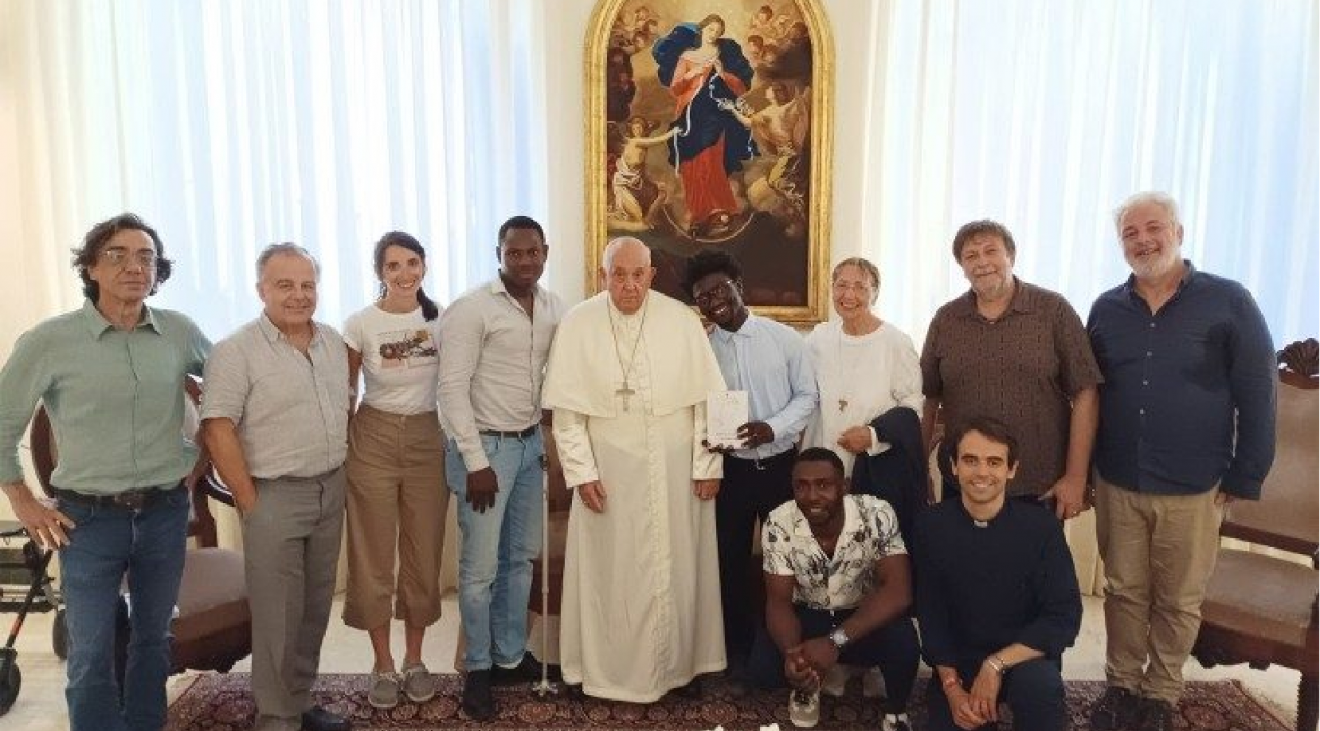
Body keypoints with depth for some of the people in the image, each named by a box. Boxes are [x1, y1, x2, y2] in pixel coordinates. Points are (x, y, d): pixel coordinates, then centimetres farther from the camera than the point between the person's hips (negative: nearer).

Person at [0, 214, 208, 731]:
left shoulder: (179, 332, -2)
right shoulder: (49, 342, -9)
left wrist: (204, 455, 10)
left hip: (166, 512, 3)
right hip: (90, 518, -2)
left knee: (154, 638, 17)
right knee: (91, 654, 5)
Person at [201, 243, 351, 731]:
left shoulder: (334, 343, 8)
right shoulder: (237, 351, -12)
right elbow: (218, 430, -14)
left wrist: (337, 471, 11)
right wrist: (249, 502, -14)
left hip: (330, 491, 6)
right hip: (275, 495, -6)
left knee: (315, 608, 15)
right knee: (277, 615, 2)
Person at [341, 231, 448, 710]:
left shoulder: (441, 318, -1)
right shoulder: (360, 324, -6)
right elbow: (344, 393, 3)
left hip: (428, 440, 2)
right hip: (374, 440, -1)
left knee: (424, 553, 8)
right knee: (374, 555, 6)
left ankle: (414, 660, 25)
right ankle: (383, 665, 22)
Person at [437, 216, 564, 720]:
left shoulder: (554, 308, 4)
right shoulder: (471, 310, -13)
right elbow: (452, 387, -15)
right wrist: (476, 462, -16)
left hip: (531, 443, 6)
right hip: (487, 446, -6)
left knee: (522, 557, 15)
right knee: (481, 566, 2)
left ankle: (510, 657, 32)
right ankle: (478, 668, 22)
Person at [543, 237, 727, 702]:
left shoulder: (681, 320, -5)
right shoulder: (577, 324, -6)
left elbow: (706, 398, -2)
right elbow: (567, 409, -4)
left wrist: (707, 466, -3)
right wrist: (582, 472, -7)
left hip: (676, 468, 1)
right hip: (609, 468, -1)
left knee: (678, 567, 11)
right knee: (611, 570, 8)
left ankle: (681, 663, 29)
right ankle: (608, 668, 25)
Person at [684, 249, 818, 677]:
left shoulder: (783, 338, -5)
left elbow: (807, 396, -3)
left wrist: (773, 427, -18)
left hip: (781, 466, -1)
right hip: (731, 469, 2)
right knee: (731, 561, 10)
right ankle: (738, 649, 28)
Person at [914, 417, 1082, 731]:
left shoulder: (1041, 525, -12)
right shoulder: (931, 525, -8)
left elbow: (1065, 618, -15)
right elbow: (930, 615, -4)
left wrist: (996, 664, -22)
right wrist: (951, 685, -13)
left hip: (1023, 655, -2)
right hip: (958, 661, 2)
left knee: (1040, 686, -33)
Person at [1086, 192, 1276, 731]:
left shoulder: (1228, 302, -6)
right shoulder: (1106, 310, 3)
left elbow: (1256, 397, -4)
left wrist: (1245, 478, -6)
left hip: (1193, 489, -2)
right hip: (1117, 484, 2)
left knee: (1178, 602, 12)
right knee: (1124, 591, 14)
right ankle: (1122, 684, 30)